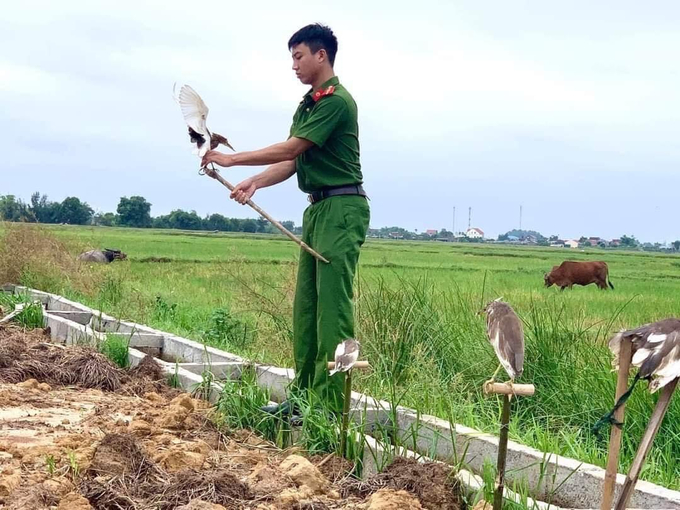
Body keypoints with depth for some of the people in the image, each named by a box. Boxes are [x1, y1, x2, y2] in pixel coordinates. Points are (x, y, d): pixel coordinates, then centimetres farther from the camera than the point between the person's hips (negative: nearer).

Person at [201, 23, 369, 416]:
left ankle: (332, 405, -10)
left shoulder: (336, 101, -13)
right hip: (317, 209, 10)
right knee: (306, 306, 10)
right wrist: (254, 182, -4)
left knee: (333, 306, -11)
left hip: (342, 209, -10)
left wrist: (232, 159, -12)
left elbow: (290, 149, -17)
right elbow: (292, 162, 13)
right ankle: (304, 395, 15)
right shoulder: (308, 104, 18)